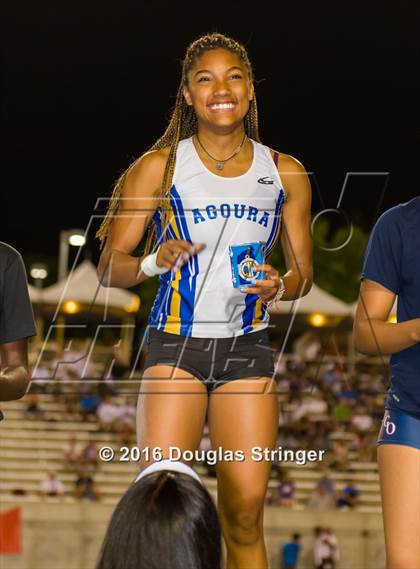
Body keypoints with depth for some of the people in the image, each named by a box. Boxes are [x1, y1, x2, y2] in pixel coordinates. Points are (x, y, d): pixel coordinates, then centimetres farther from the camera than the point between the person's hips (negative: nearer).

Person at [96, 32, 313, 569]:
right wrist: (154, 262, -20)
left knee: (245, 511, -3)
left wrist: (280, 286, -8)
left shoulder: (285, 174, 8)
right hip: (176, 343, -2)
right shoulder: (159, 167, 1)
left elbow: (302, 273, 15)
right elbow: (108, 267, 1)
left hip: (248, 346, 2)